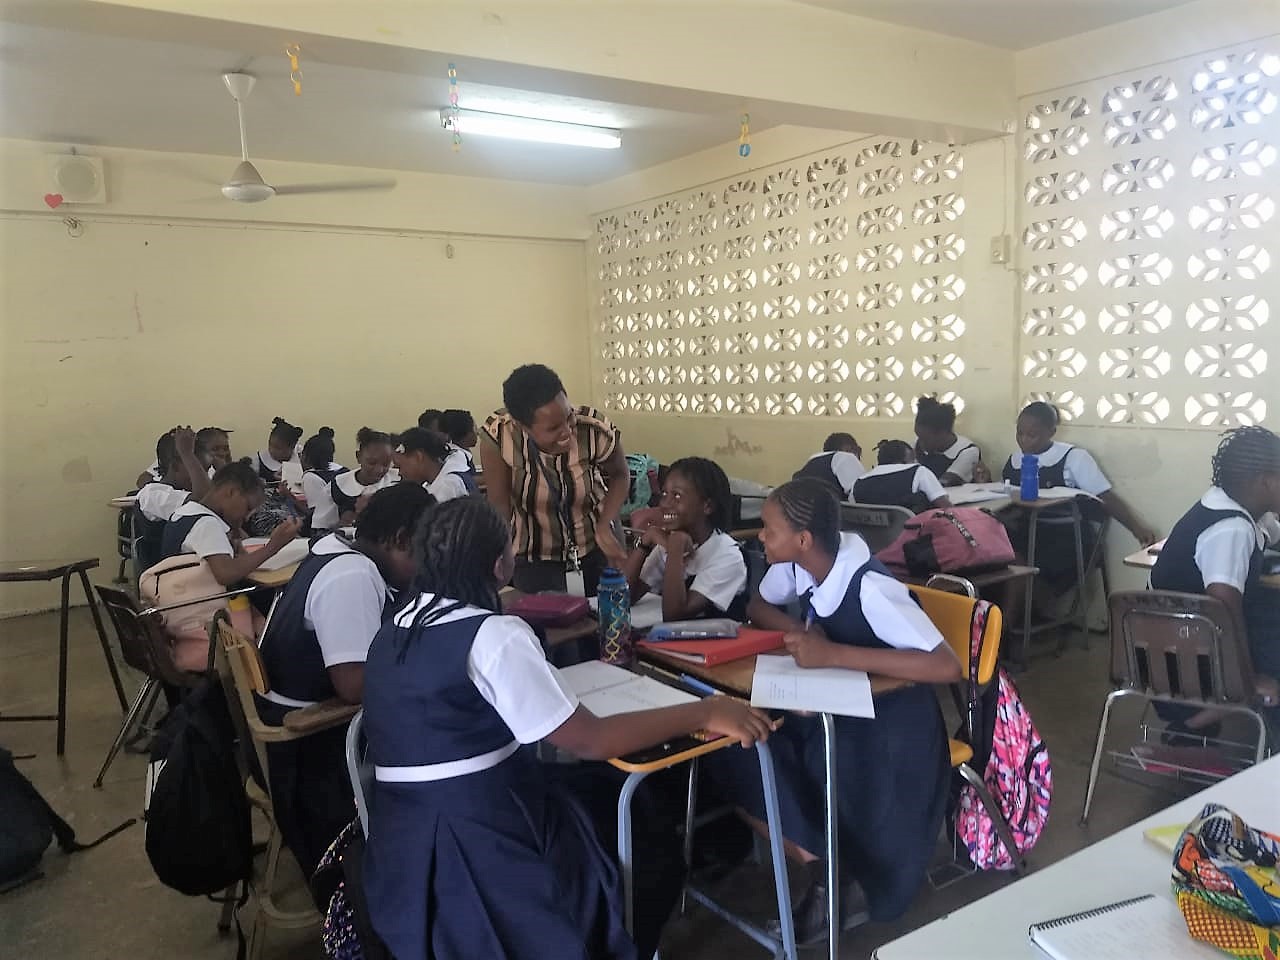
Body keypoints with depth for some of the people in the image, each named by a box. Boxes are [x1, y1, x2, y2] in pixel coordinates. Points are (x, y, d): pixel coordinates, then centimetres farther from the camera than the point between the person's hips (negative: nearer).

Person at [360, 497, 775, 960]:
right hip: (473, 844, -8)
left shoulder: (397, 628, 4)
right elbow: (590, 740, -21)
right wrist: (705, 713, -15)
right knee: (654, 849, 12)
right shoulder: (492, 635, -21)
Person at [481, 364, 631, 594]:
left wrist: (604, 529, -21)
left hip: (595, 534, 1)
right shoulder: (498, 436, -31)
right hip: (536, 547, -1)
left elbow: (620, 476, -8)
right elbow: (499, 505, -18)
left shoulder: (597, 431, -30)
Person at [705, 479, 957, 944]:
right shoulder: (798, 564, -10)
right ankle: (818, 865, 1)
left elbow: (947, 666, -36)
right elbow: (759, 607, 10)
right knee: (729, 752, -13)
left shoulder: (870, 588, -30)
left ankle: (844, 875, 11)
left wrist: (834, 653, -40)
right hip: (832, 707, 7)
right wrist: (801, 631, -14)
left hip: (888, 722, -6)